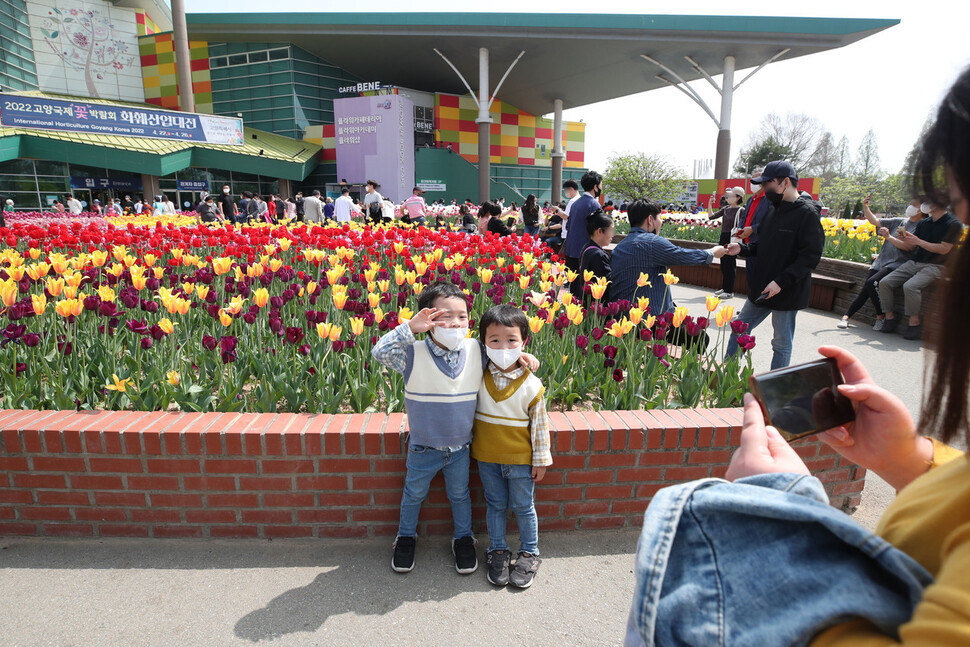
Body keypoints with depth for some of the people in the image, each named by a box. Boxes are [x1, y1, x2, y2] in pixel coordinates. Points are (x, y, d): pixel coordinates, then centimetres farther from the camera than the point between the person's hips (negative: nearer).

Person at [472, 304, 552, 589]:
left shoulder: (531, 385, -15)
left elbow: (539, 424, -7)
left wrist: (541, 459, -3)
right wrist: (467, 443, 7)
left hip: (520, 458, -2)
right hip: (487, 457, 2)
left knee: (523, 507, 12)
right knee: (495, 505, 17)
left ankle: (529, 554, 32)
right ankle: (498, 550, 36)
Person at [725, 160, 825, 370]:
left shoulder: (807, 214, -14)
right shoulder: (774, 211, 10)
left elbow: (811, 256, -20)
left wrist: (781, 281, -25)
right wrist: (742, 248, 2)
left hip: (786, 294, -8)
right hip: (761, 290, 8)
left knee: (782, 344, 7)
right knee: (739, 330, 13)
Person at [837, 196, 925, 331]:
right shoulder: (899, 221, 19)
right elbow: (875, 222, 15)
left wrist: (889, 237, -21)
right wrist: (865, 208, 1)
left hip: (897, 264, -6)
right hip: (881, 262, 6)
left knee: (872, 282, -26)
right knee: (864, 291, -4)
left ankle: (881, 316, -12)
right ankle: (846, 317, -4)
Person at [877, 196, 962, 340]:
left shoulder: (953, 224, -5)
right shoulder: (923, 224, 15)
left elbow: (944, 249, -15)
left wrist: (918, 241, -16)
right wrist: (904, 240, -4)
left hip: (934, 266, -7)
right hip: (913, 263, 7)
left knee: (910, 286, -33)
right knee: (884, 283, -12)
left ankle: (914, 322, -20)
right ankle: (890, 317, -2)